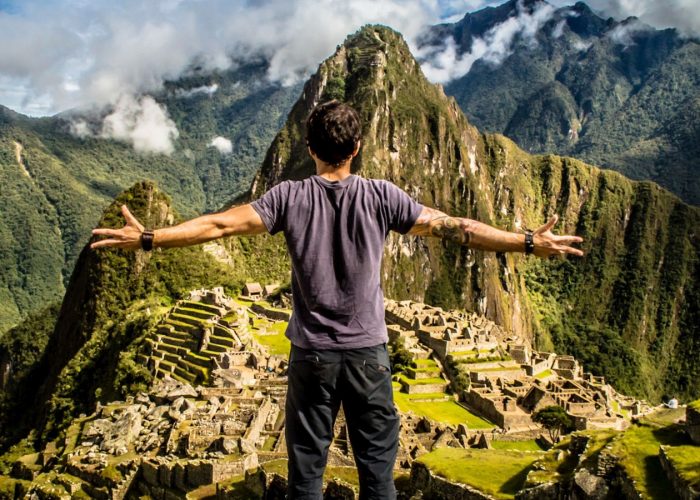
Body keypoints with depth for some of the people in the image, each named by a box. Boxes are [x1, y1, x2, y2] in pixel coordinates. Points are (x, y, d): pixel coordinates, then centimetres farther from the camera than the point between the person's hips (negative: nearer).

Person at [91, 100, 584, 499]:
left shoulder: (290, 197, -6)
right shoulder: (381, 197, -7)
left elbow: (221, 224, -9)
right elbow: (450, 227, -7)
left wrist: (148, 237, -1)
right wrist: (529, 243, 0)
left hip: (311, 353, 0)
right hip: (368, 351, 0)